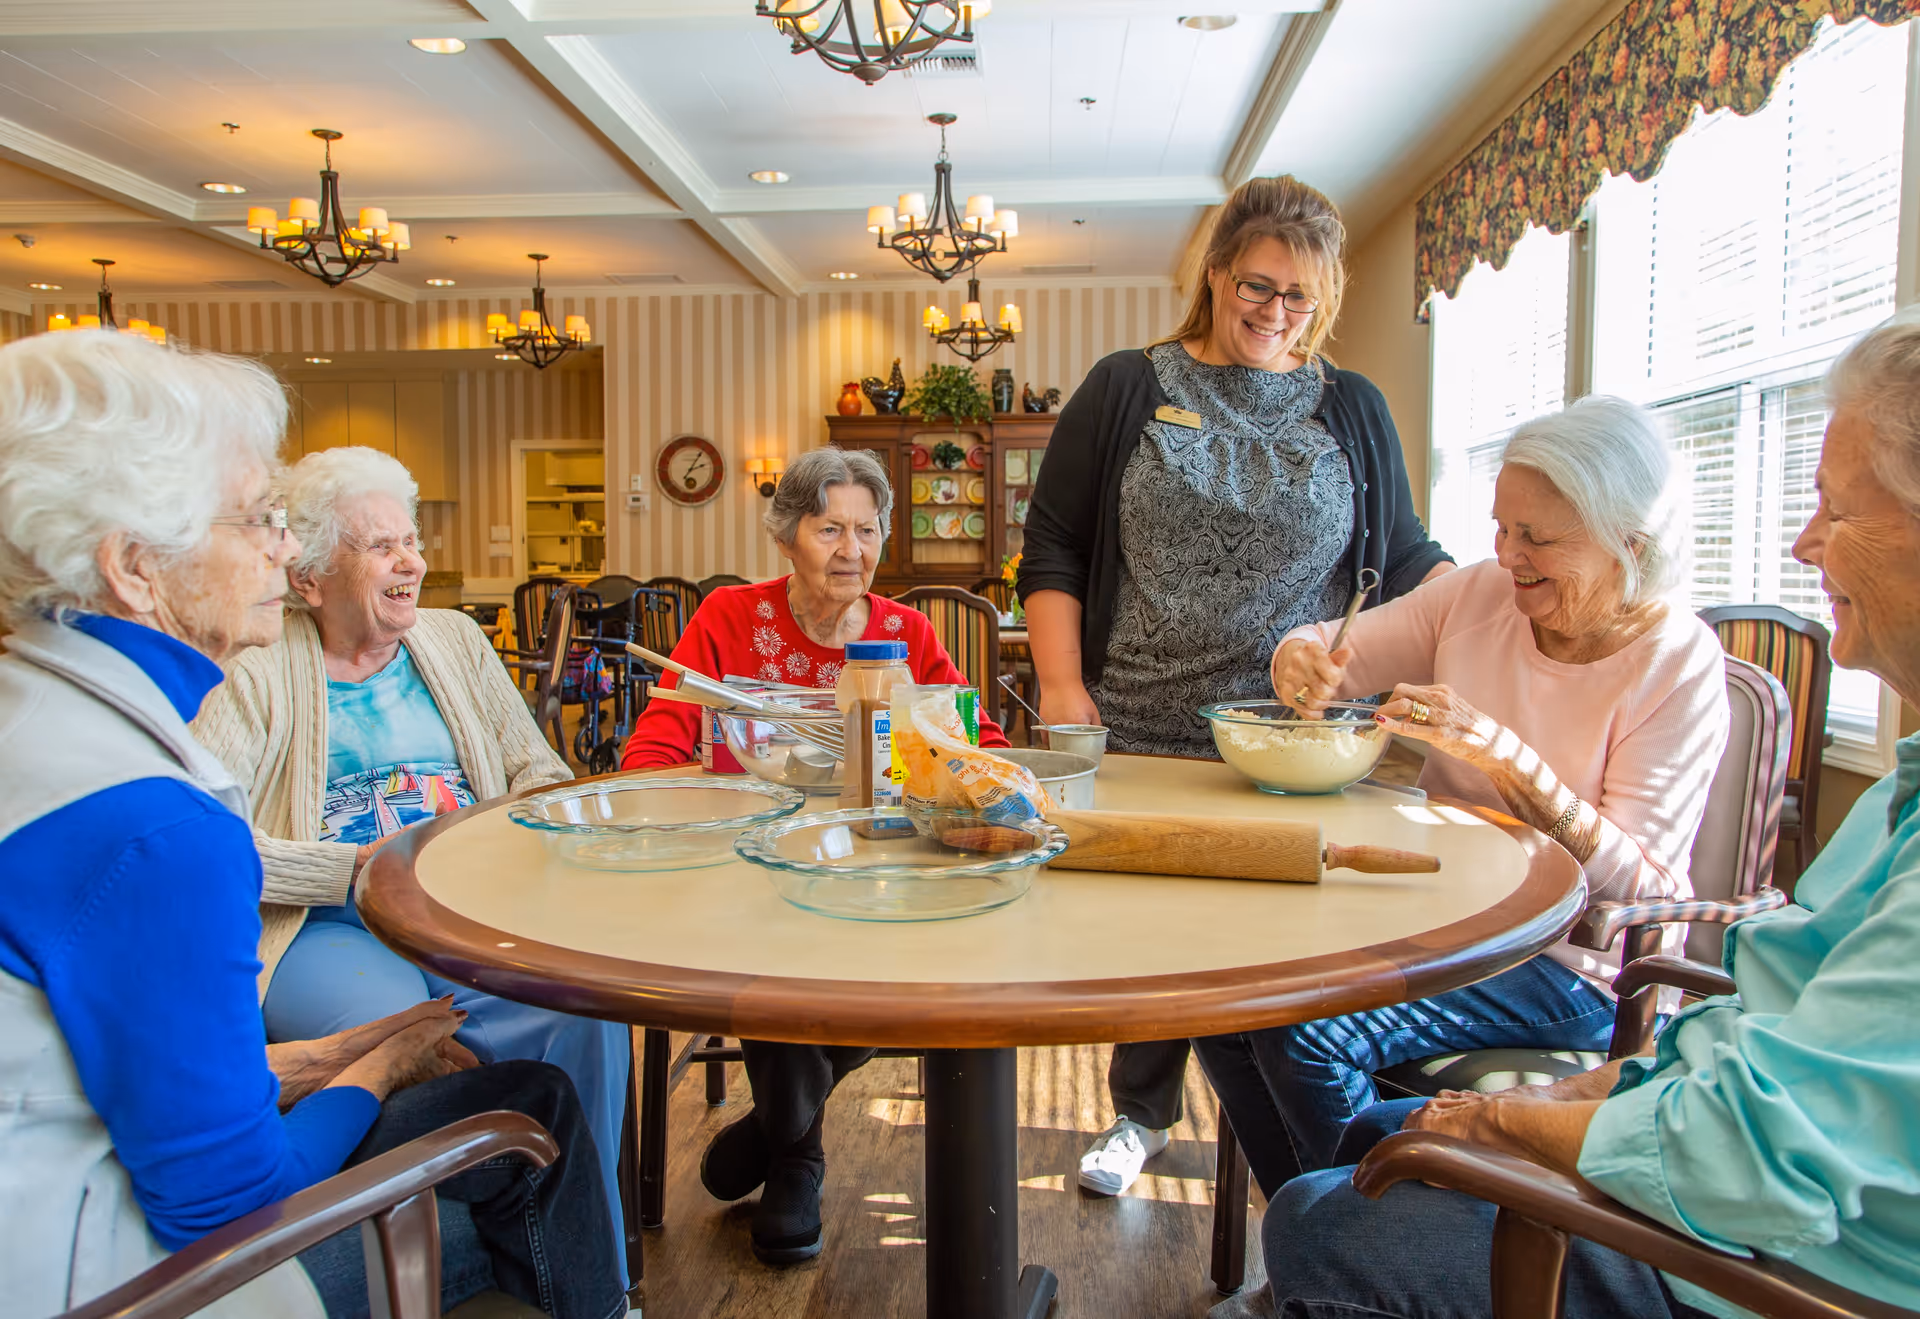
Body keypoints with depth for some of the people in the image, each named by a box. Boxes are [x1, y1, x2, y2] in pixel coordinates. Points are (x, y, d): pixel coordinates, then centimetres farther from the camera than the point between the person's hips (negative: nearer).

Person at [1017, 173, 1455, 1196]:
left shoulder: (1352, 410, 9)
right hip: (1143, 740, 0)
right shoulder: (1125, 390, 4)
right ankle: (1141, 1114, 34)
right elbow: (1051, 548, 1)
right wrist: (1062, 683, -9)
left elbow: (1405, 558, 10)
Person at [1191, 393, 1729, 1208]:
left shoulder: (1677, 662, -13)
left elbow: (1641, 884, -17)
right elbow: (1336, 654, 5)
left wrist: (1506, 757, -30)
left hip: (1572, 963, -6)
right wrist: (1305, 657, -20)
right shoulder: (1478, 595, 1)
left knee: (1305, 1033, -25)